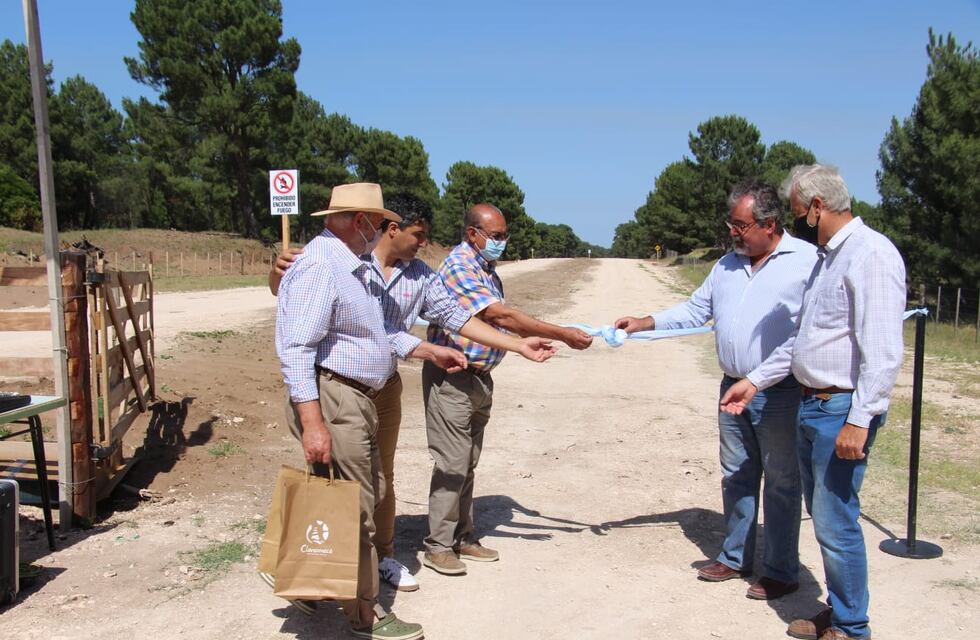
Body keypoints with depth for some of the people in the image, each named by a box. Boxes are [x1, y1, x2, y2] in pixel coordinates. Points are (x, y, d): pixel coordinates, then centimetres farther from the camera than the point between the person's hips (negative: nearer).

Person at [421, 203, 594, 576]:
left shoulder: (488, 270, 13)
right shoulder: (458, 267, -18)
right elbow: (501, 316, -27)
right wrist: (563, 335, -26)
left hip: (480, 377, 9)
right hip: (451, 377, -9)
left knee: (468, 463, 14)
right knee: (452, 463, -5)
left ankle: (462, 538, 24)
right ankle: (438, 546, 6)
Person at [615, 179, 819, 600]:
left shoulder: (806, 261, -9)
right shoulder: (727, 265, 13)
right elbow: (694, 310, 15)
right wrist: (644, 324, 5)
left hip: (782, 393, -7)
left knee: (781, 483, 5)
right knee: (736, 477, 16)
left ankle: (781, 572, 18)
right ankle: (735, 557, 31)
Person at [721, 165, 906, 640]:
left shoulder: (871, 254, -14)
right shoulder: (827, 257, 17)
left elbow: (882, 351, -21)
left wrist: (859, 421, -24)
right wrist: (755, 381, 19)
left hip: (843, 409, -10)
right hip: (812, 405, 10)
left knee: (835, 522, -3)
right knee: (823, 515, 16)